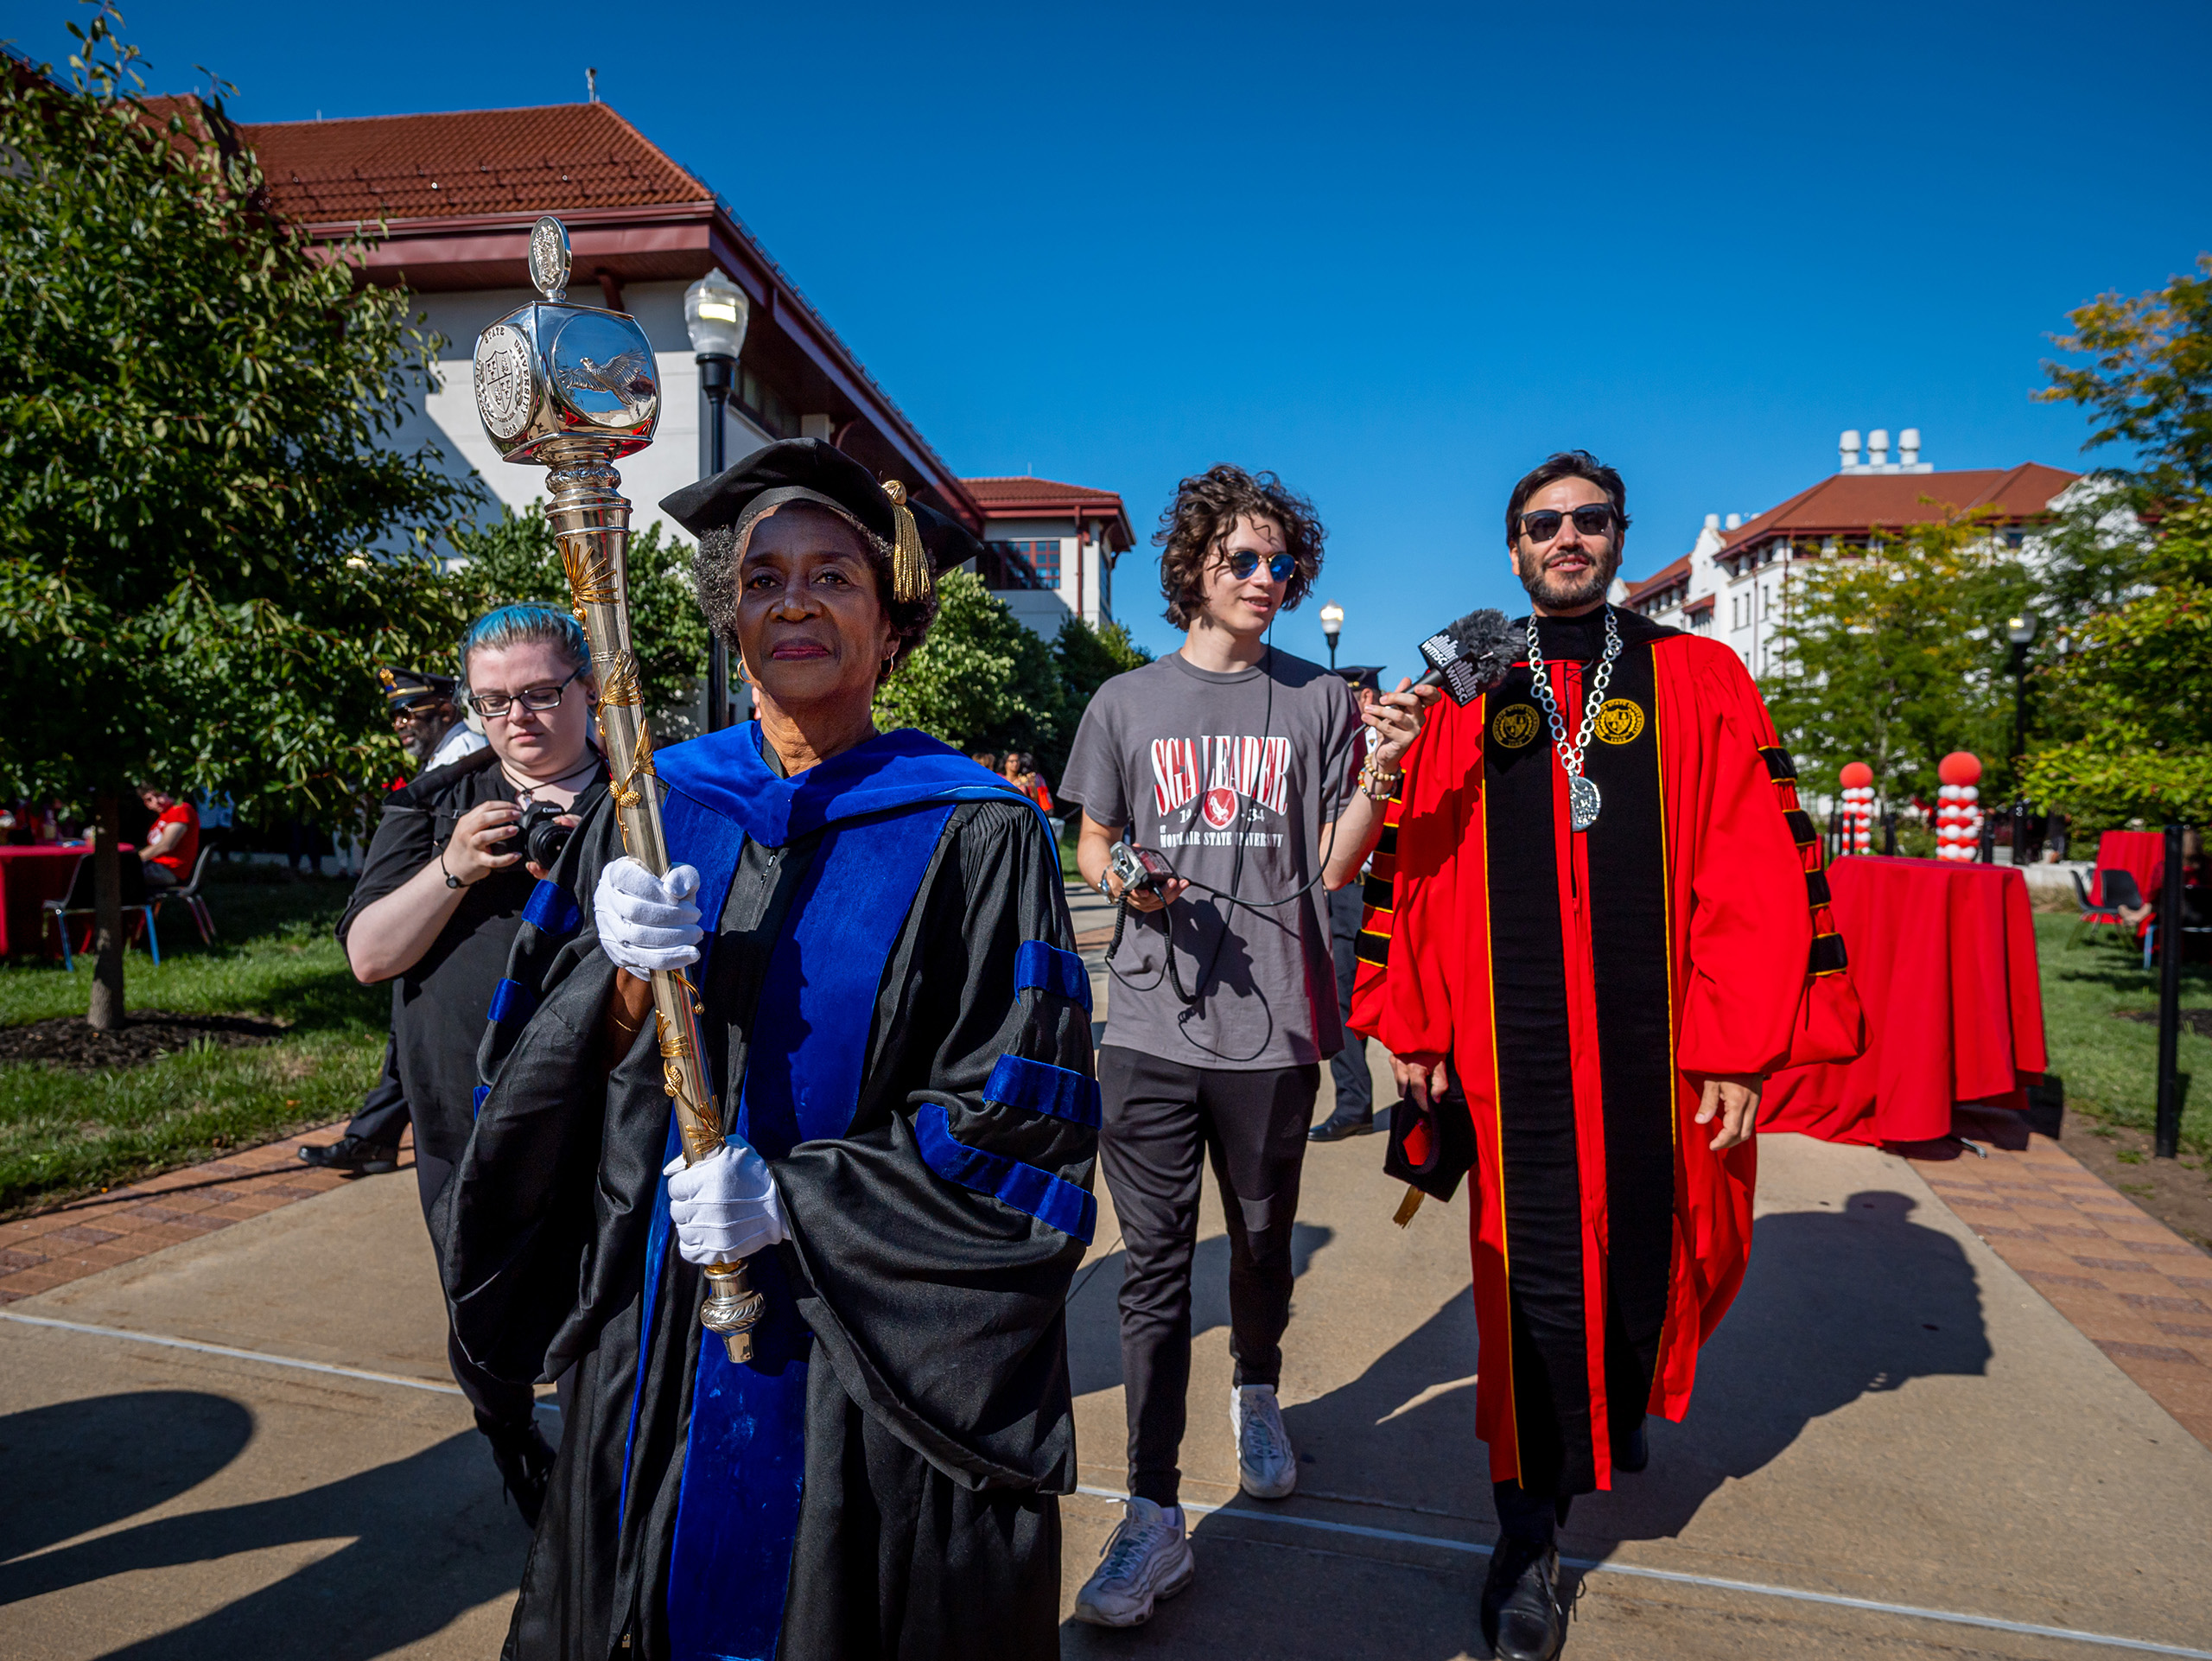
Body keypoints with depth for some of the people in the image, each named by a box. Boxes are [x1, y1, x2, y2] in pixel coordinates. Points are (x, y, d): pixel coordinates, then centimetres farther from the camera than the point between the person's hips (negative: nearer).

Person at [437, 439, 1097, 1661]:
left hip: (880, 1366, -3)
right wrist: (620, 980, -19)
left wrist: (796, 1199, -20)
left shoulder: (974, 838, -12)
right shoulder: (647, 812, 1)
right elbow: (529, 1077, 2)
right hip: (659, 1343, 4)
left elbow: (1024, 1125, -13)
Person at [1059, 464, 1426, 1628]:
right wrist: (1121, 879, -9)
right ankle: (1154, 1517, 11)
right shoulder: (1127, 703, 7)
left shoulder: (1317, 700, 5)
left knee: (1262, 1240, 16)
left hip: (1271, 1025, 1)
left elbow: (1337, 867, 2)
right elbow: (1089, 844, 12)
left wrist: (1376, 773, -14)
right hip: (1149, 1023, 0)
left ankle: (1257, 1398, 45)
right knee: (1154, 1263, 1)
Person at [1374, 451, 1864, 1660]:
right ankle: (1529, 1538, 20)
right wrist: (1414, 1030, 3)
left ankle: (1624, 1394, 49)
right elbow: (1417, 869, 6)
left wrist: (1740, 1046, -6)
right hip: (1514, 1050, 0)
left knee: (1649, 1247, 14)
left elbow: (1758, 867, -1)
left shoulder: (1700, 682, 5)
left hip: (1657, 1048, 1)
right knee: (1535, 1278, 3)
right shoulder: (1465, 701, 7)